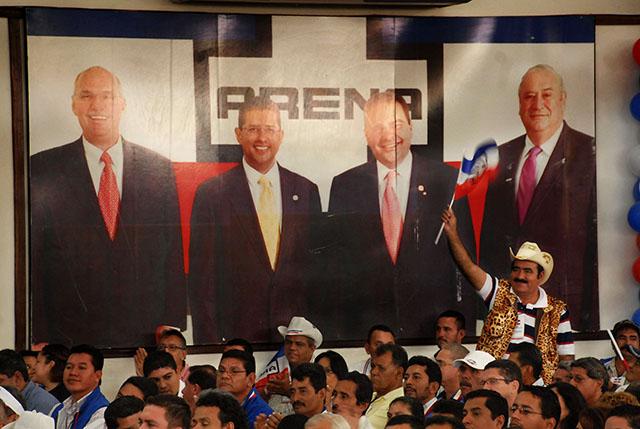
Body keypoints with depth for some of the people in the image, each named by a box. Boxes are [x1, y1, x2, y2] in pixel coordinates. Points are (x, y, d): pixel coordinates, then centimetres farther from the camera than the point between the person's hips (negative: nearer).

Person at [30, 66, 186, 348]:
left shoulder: (159, 170, 6)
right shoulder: (43, 170, 1)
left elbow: (173, 258, 7)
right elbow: (32, 260, 0)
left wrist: (172, 329, 0)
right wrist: (40, 339, -6)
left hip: (147, 336, 2)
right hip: (70, 340, -1)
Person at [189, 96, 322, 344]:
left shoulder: (306, 191, 8)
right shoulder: (211, 194, -1)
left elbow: (317, 267, 10)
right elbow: (201, 278, -2)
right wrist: (210, 341, -7)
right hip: (237, 336, -2)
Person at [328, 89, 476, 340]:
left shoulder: (446, 180, 2)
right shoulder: (344, 186, 6)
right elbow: (337, 260, 7)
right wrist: (343, 326, 0)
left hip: (434, 323, -1)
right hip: (366, 326, 1)